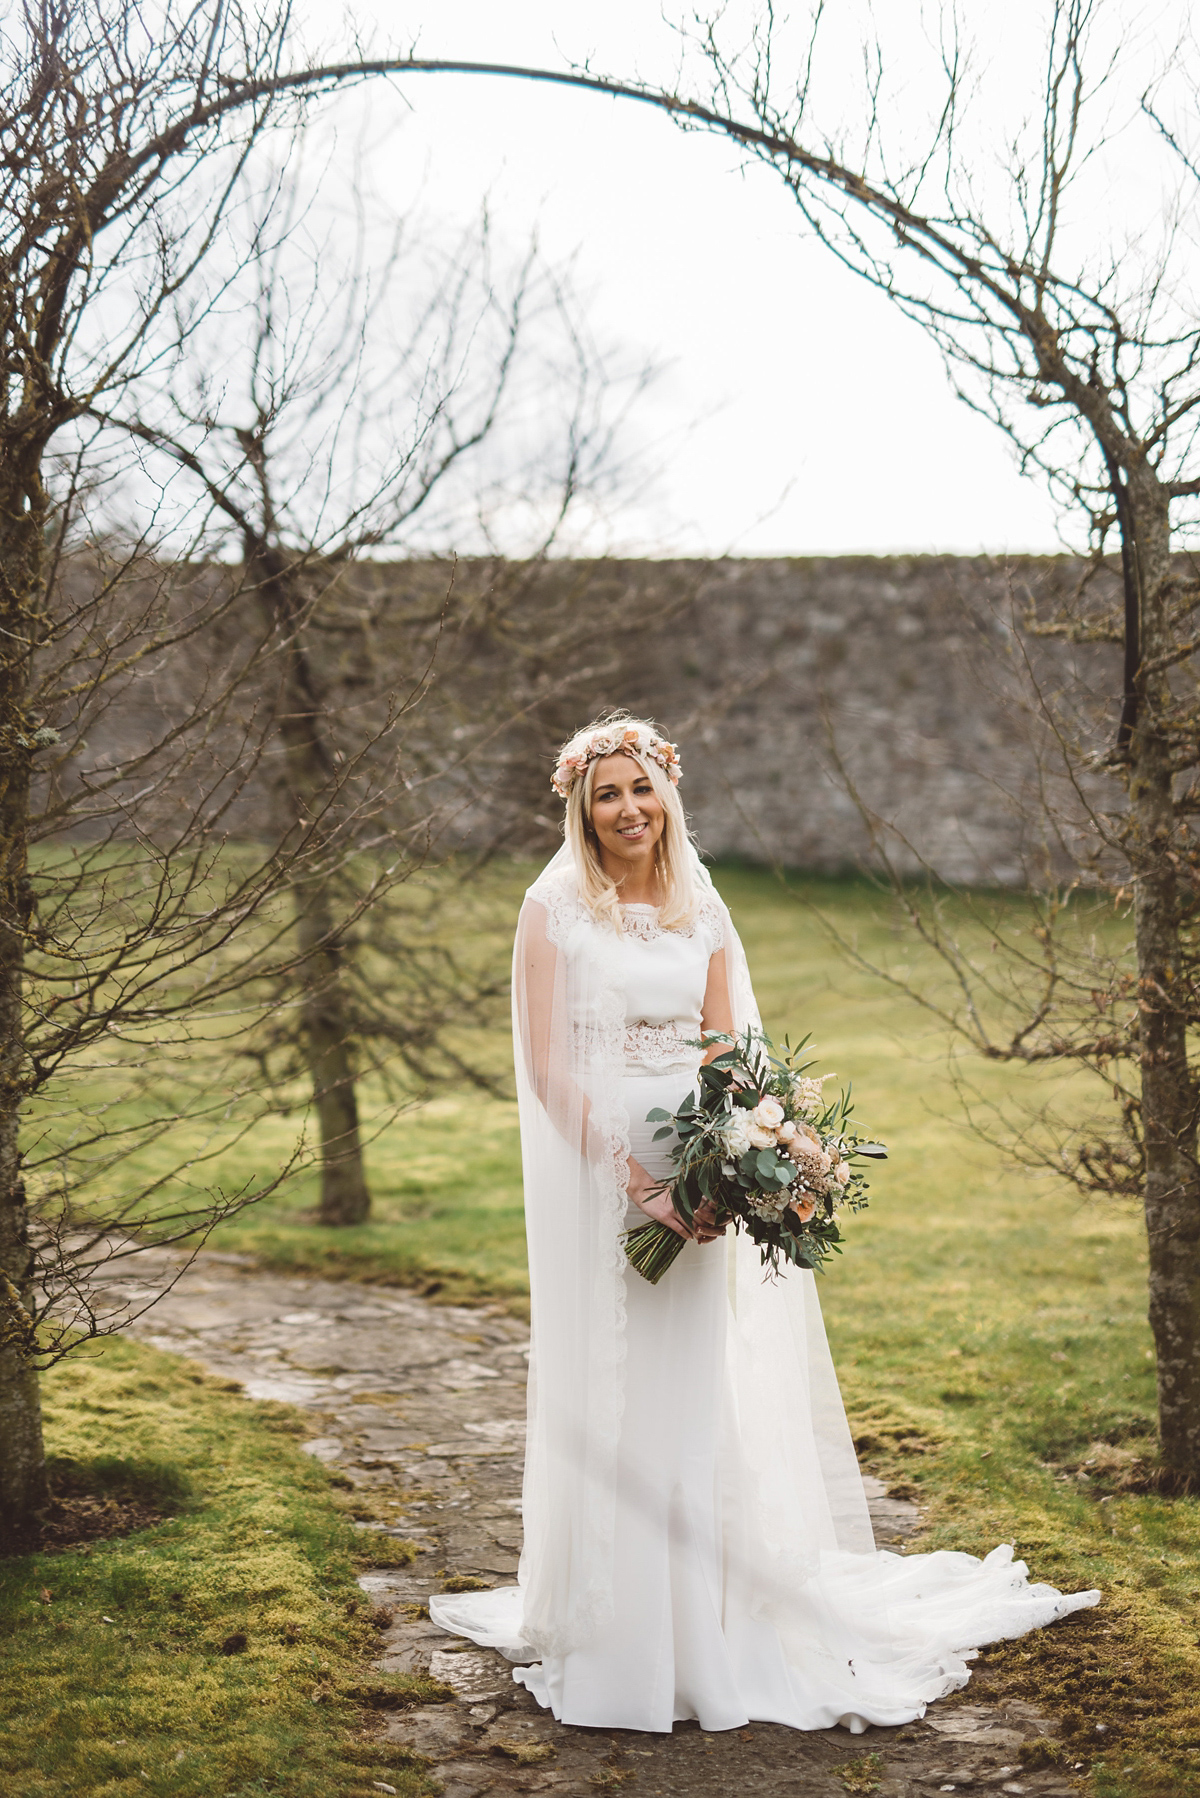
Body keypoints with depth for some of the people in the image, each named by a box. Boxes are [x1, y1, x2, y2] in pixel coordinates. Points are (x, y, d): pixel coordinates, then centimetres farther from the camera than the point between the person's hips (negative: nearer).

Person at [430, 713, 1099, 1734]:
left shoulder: (702, 910, 9)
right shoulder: (555, 910, -4)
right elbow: (547, 1066, -9)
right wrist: (630, 1176, -18)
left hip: (692, 1175, 4)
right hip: (593, 1170, -3)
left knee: (697, 1396, 6)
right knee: (606, 1392, 1)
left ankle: (703, 1633, 17)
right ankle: (608, 1636, 13)